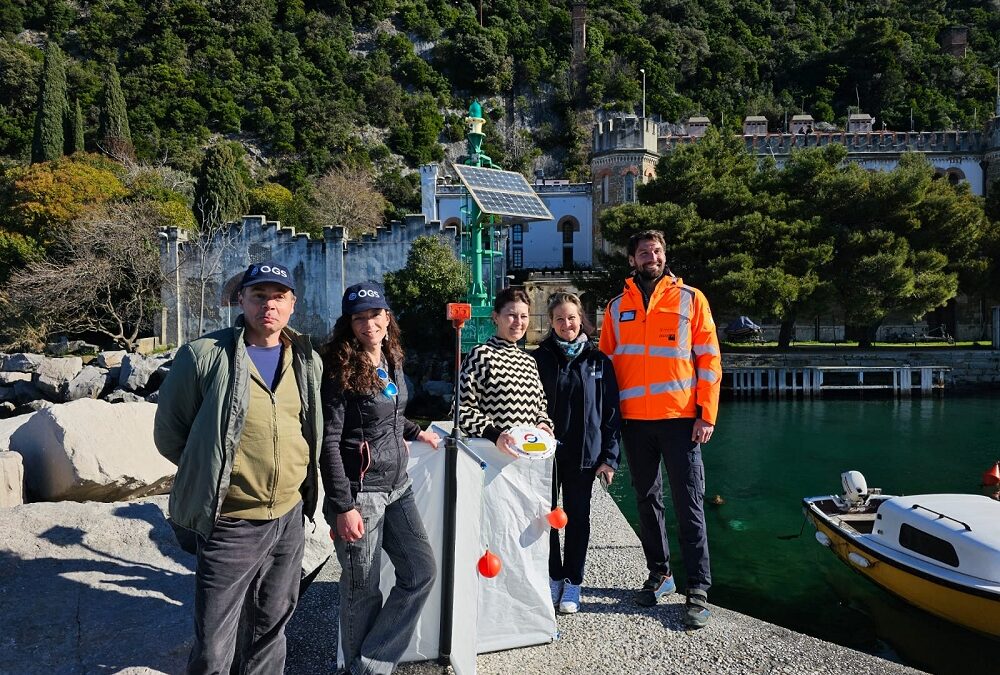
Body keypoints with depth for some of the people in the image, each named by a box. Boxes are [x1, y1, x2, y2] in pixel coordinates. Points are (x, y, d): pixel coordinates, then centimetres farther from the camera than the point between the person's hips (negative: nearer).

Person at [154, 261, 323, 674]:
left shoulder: (308, 361, 4)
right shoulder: (204, 355, -12)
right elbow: (169, 433, -2)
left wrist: (303, 485, 10)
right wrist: (211, 471, 3)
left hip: (290, 518, 5)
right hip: (231, 525, -4)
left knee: (270, 629, 21)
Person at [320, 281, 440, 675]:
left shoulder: (392, 362, 8)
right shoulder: (341, 370, -15)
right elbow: (328, 442, -17)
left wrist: (415, 432, 32)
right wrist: (343, 506, -20)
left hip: (397, 486, 8)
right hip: (359, 493, -7)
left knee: (421, 571, 6)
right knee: (363, 590, 6)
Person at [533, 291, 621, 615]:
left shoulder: (598, 361, 0)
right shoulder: (539, 359, 0)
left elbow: (611, 411, 0)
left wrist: (609, 457, -4)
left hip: (584, 454, 0)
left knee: (577, 516, 10)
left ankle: (572, 582, 23)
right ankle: (553, 577, 25)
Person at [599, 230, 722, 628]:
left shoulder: (690, 299, 3)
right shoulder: (617, 307, 10)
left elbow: (708, 359, -1)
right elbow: (606, 364, 13)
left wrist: (707, 415, -8)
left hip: (680, 418, -3)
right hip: (634, 420, 3)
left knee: (689, 504, -1)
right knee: (647, 501, 12)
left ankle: (698, 590, 7)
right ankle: (659, 574, 27)